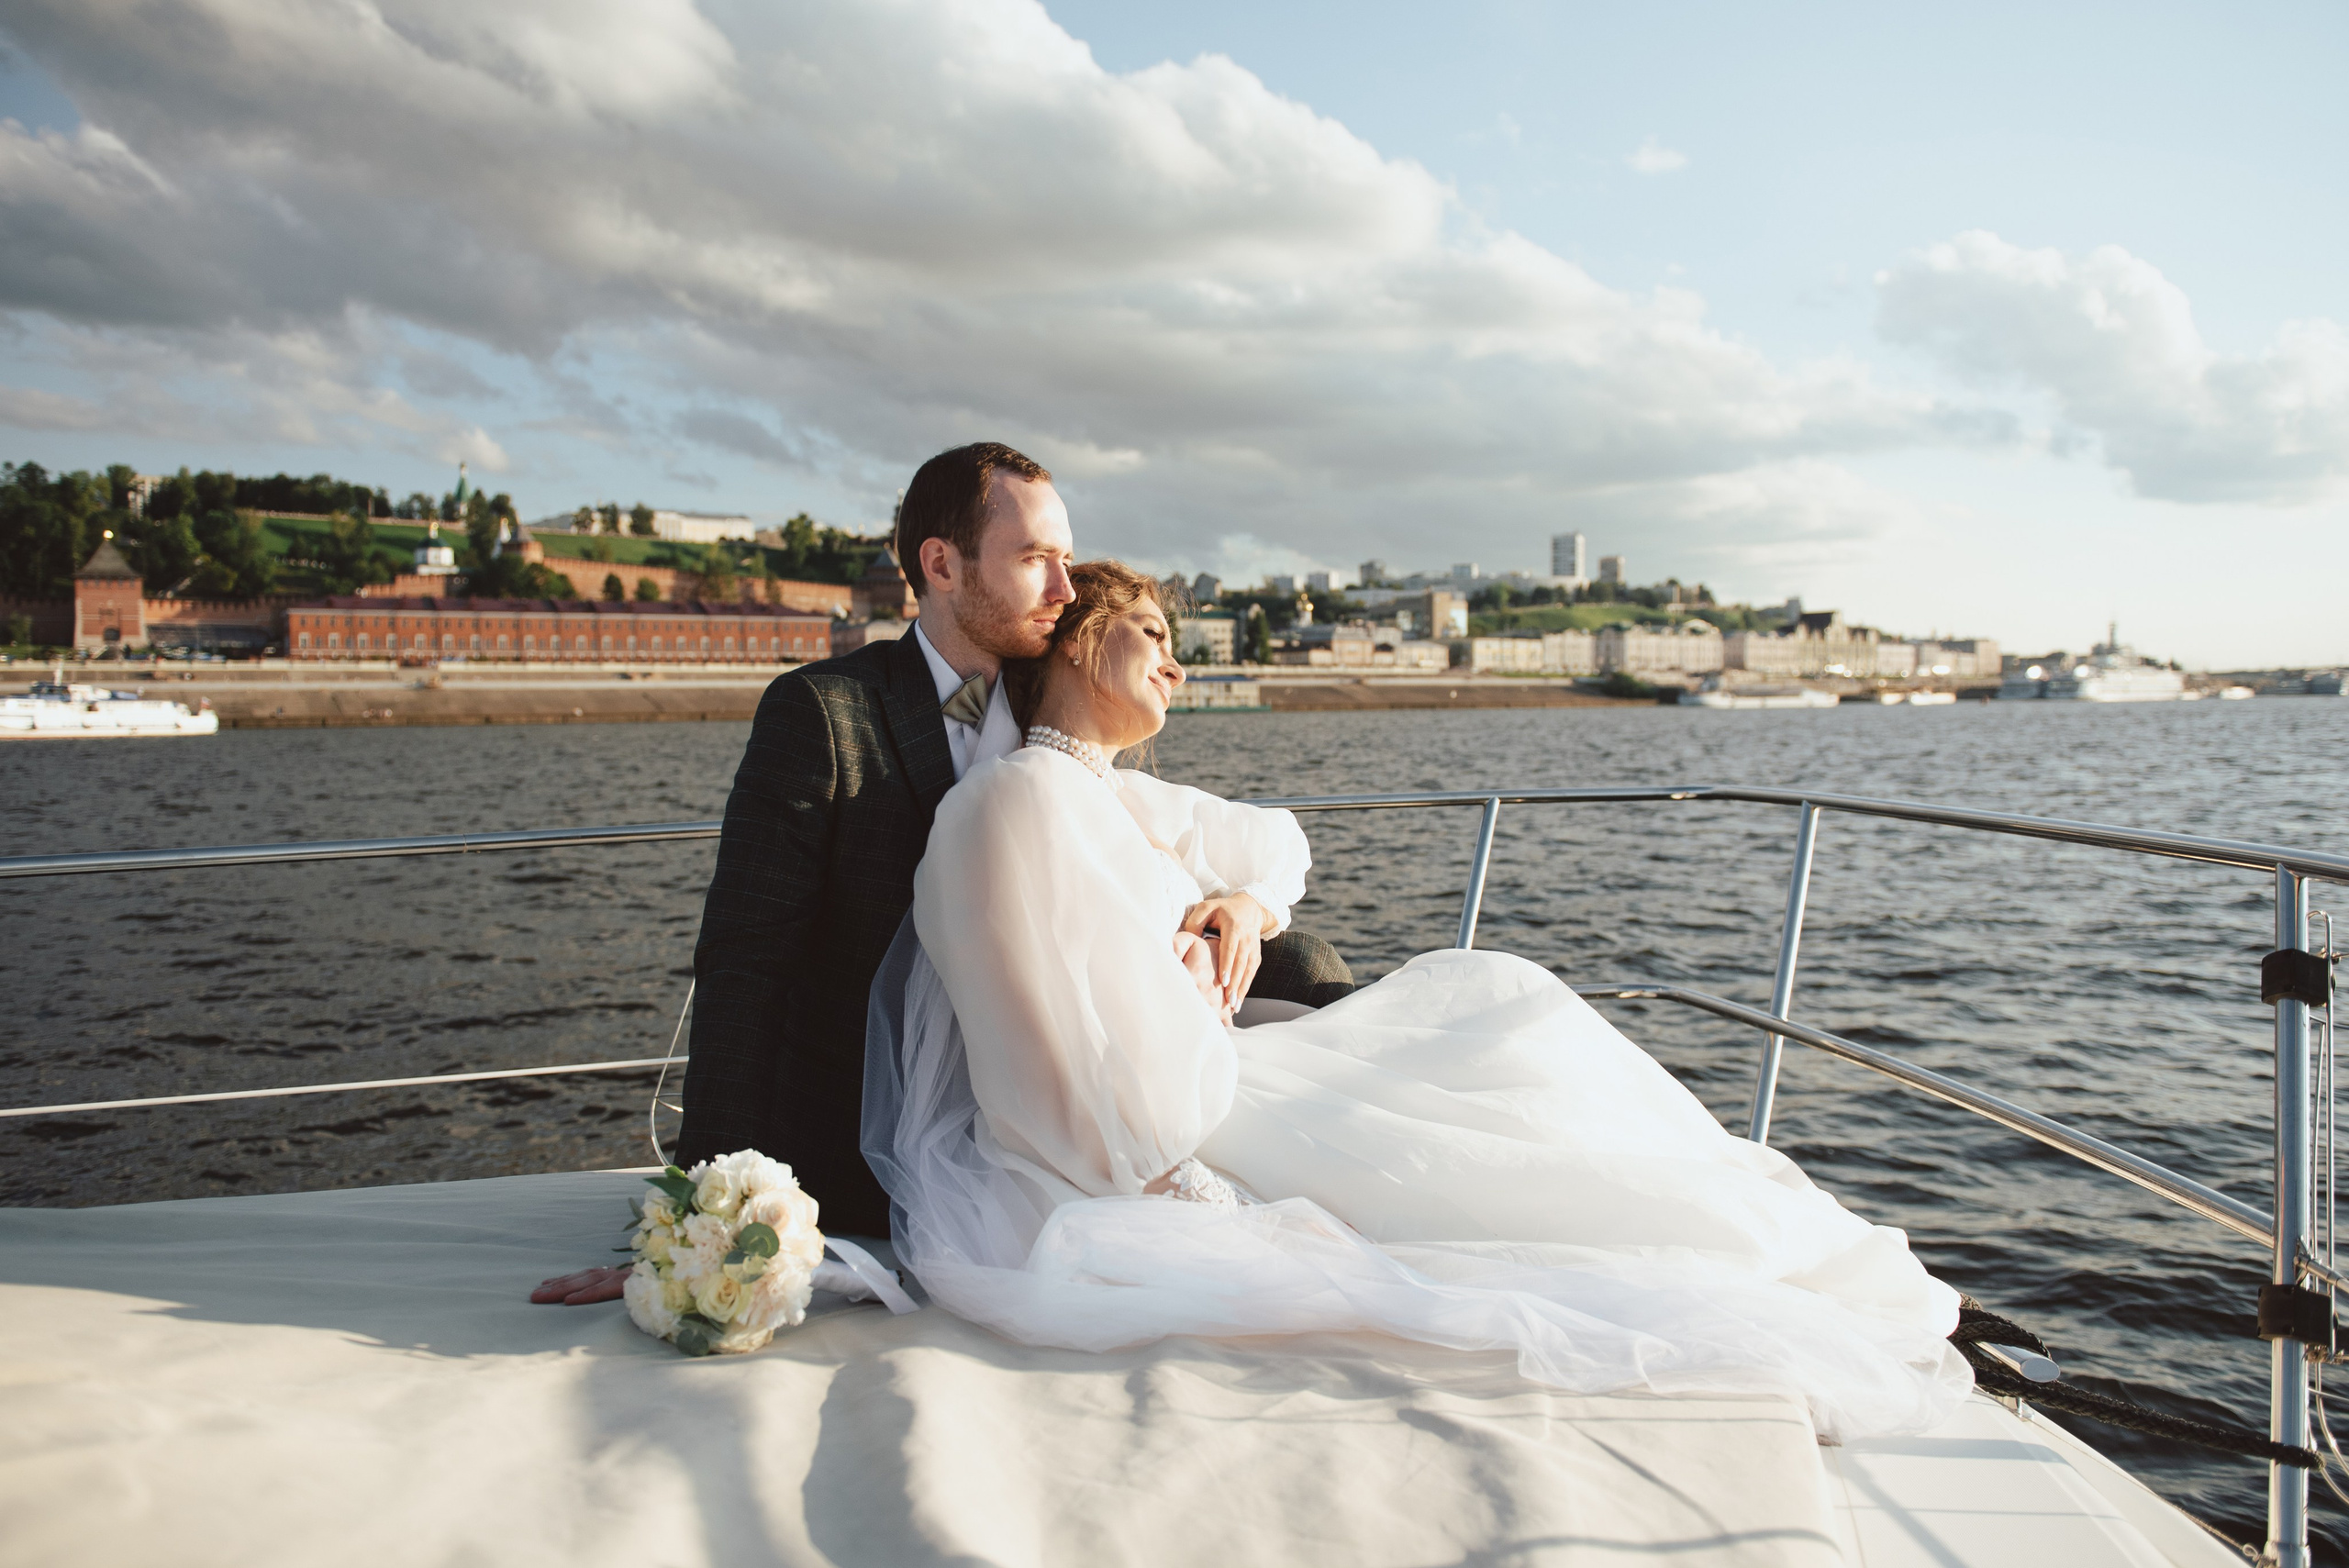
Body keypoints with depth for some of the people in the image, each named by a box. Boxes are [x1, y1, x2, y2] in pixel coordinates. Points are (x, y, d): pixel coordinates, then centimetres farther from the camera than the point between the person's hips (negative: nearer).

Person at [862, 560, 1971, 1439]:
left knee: (1487, 1000, 7)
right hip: (1137, 1166, -10)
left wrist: (1233, 913, 6)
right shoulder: (1027, 797, -17)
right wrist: (1204, 1010, -7)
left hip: (1177, 1102, 10)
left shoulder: (1112, 797, 13)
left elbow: (1277, 850, 26)